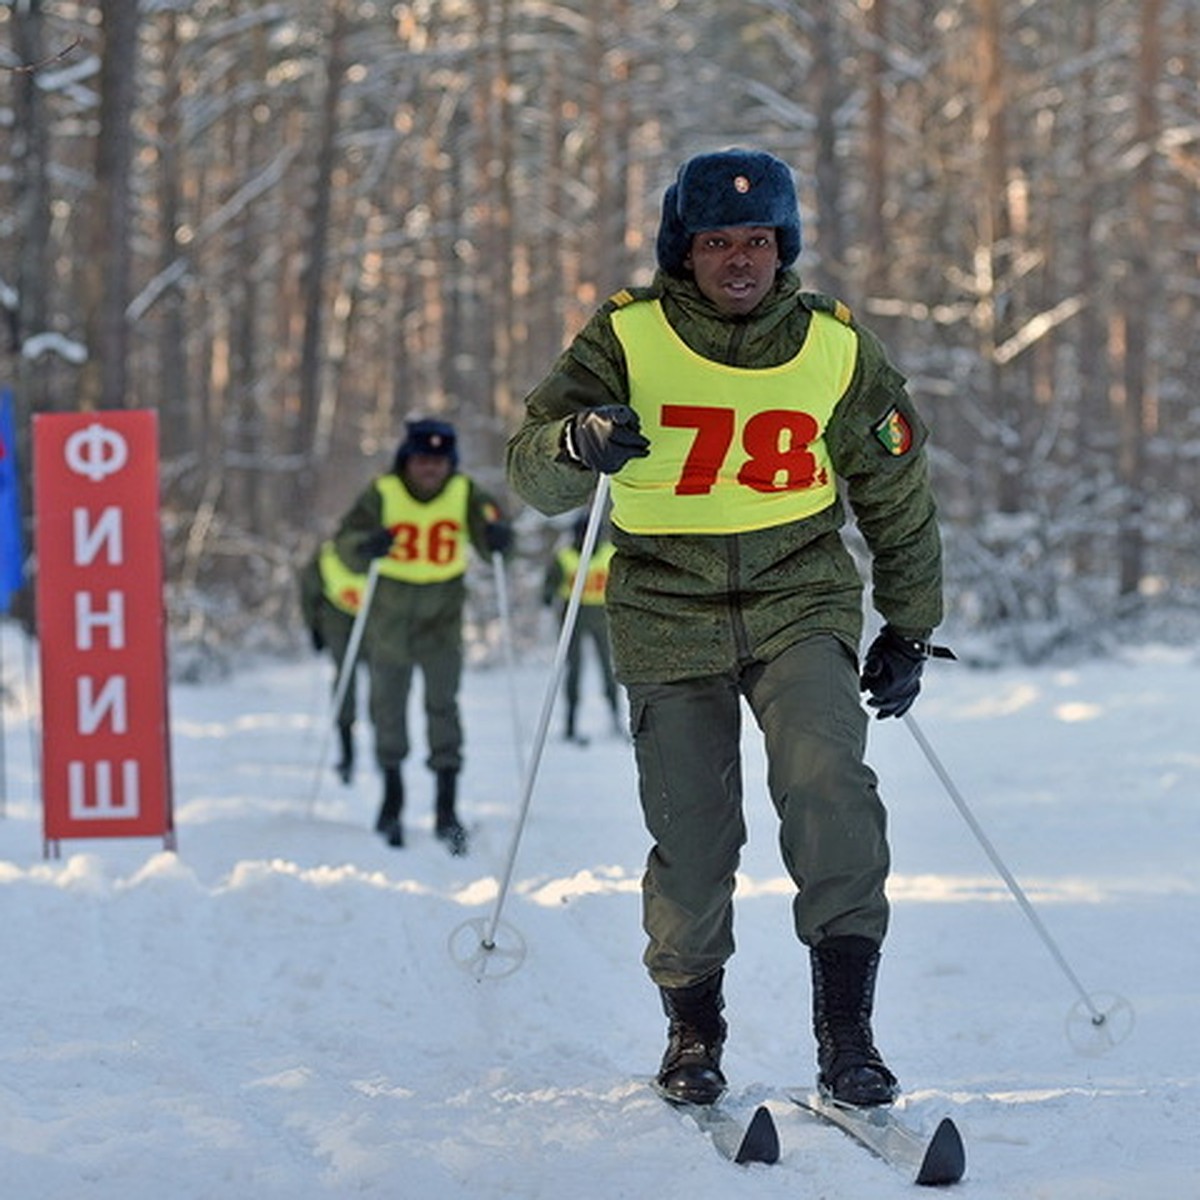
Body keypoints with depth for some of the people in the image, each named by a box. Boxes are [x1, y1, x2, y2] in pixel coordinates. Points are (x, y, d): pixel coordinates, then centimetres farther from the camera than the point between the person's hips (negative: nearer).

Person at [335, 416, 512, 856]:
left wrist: (496, 536, -26)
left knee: (443, 705, -8)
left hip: (442, 617, 0)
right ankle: (392, 798, 25)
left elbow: (489, 537, -3)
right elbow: (346, 542, -16)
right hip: (389, 614, 0)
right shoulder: (382, 494, -11)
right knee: (388, 704, 8)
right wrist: (366, 546, -38)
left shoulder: (465, 494, -5)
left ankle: (447, 807, -6)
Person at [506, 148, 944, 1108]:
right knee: (692, 839, -1)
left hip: (802, 605, 0)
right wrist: (580, 440, -31)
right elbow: (532, 471, -8)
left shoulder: (837, 347, 1)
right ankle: (693, 1029, 22)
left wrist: (910, 629, 16)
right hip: (670, 616, 0)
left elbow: (898, 496, 13)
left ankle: (846, 1027, -17)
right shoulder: (626, 340, -4)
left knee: (829, 784, -22)